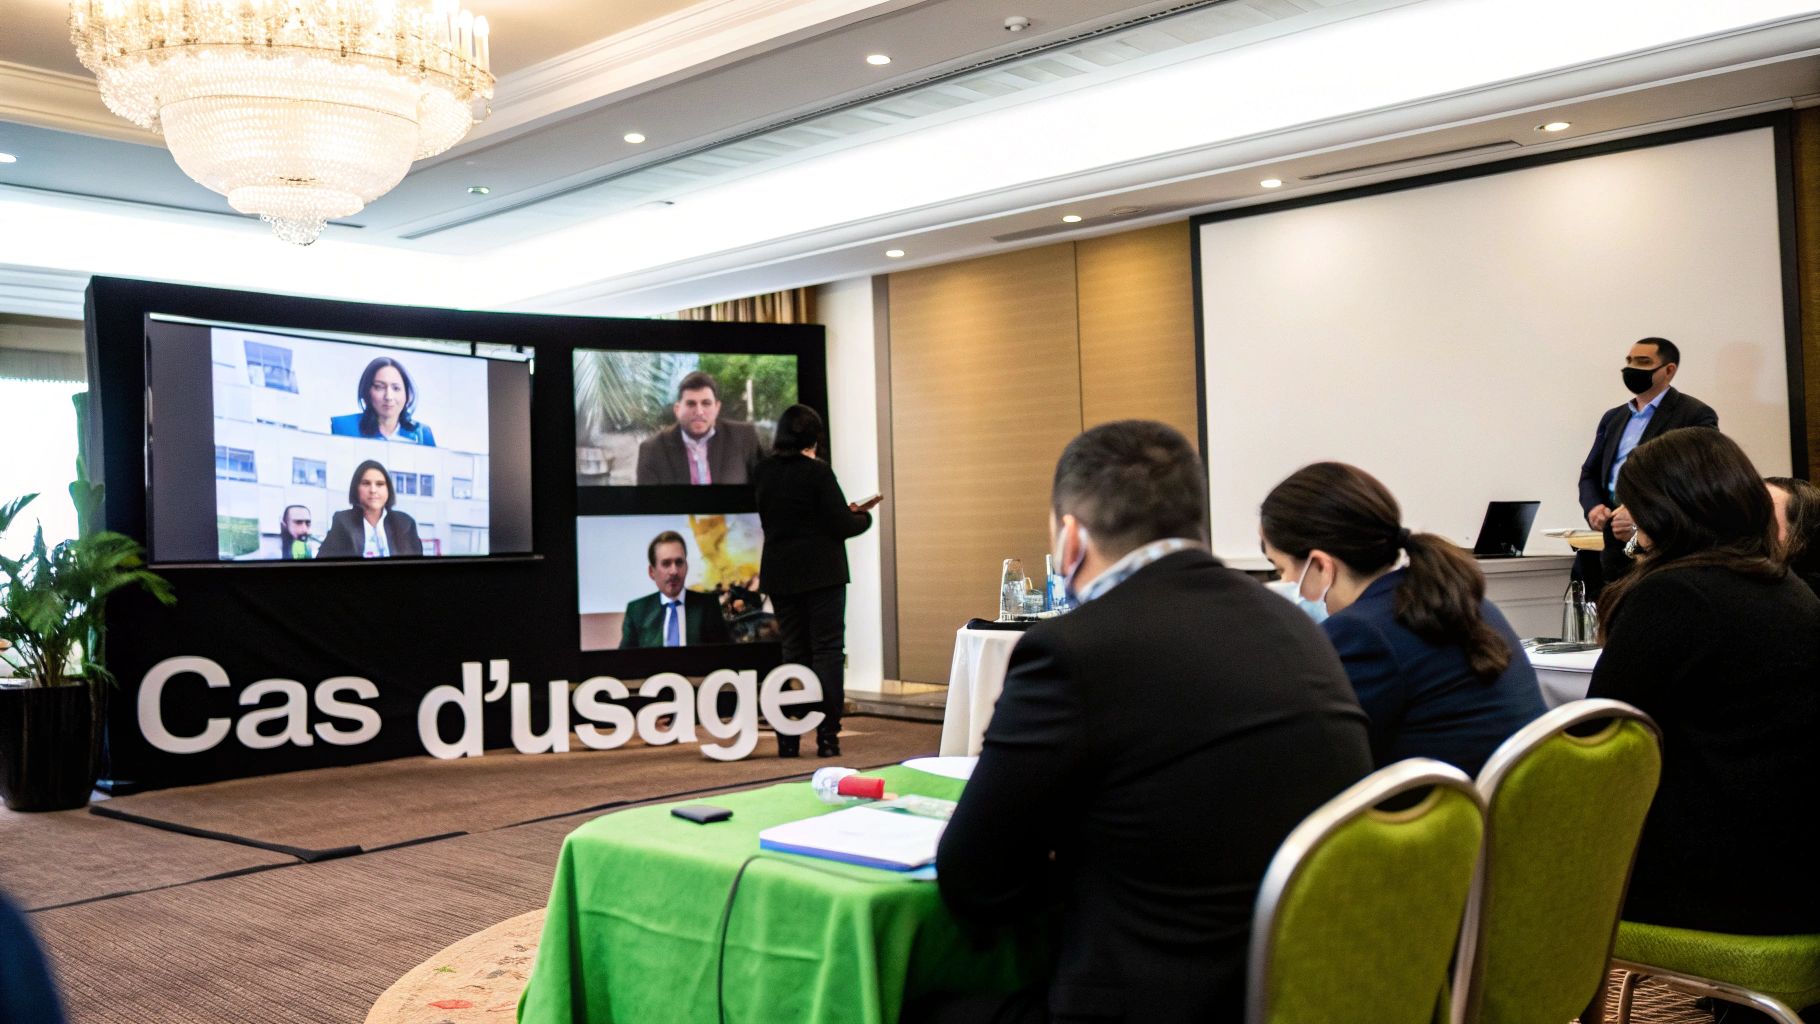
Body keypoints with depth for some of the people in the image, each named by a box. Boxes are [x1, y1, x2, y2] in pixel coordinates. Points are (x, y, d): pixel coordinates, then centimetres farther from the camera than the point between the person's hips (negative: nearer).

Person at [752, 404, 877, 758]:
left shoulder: (762, 472, 6)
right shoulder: (817, 470, -13)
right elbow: (841, 526, -13)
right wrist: (864, 516, 9)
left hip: (780, 574, 6)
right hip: (821, 572, -5)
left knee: (794, 652, 12)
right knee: (828, 651, 1)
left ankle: (788, 739, 10)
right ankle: (827, 737, -1)